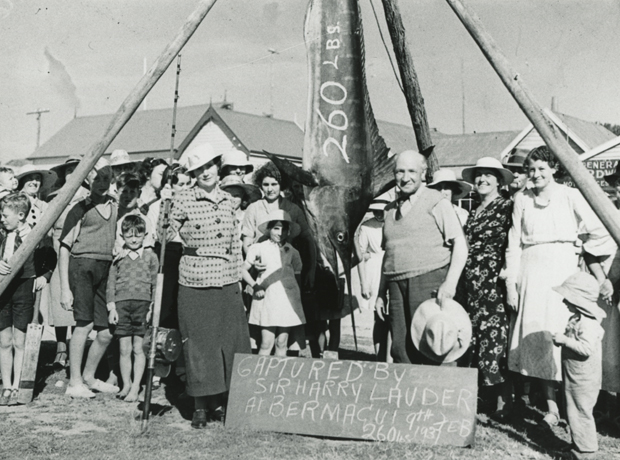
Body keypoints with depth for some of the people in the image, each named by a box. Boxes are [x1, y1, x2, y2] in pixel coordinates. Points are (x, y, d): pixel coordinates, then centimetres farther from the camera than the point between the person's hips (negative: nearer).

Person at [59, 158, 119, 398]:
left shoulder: (117, 206, 14)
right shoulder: (80, 208, 0)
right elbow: (65, 248, -3)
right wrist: (64, 288, -8)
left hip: (107, 270, 5)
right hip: (82, 264, -5)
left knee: (107, 331, 4)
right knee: (84, 323, -10)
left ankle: (89, 376, 25)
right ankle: (74, 383, 1)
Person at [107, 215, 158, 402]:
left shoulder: (150, 256, 7)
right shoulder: (118, 258, 10)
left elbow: (156, 283, 7)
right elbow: (111, 282, 10)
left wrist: (153, 306, 0)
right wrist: (111, 306, 2)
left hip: (142, 303, -1)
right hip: (121, 304, 1)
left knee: (138, 347, 0)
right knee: (124, 348, 3)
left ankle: (136, 386, 6)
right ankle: (126, 384, 16)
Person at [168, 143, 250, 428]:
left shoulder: (228, 201, 11)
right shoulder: (183, 201, -3)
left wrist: (238, 277, 14)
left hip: (227, 284, 5)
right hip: (196, 284, -4)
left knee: (230, 342, 5)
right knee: (199, 344, 0)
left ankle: (220, 403, 18)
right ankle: (200, 407, 11)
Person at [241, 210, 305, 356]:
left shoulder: (292, 252, 10)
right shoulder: (259, 248, 2)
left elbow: (297, 277, 17)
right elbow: (244, 270, 6)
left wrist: (297, 297, 8)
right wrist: (254, 286, -7)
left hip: (287, 300, 3)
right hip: (267, 299, -3)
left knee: (282, 343, 6)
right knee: (267, 343, -8)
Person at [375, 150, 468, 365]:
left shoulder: (436, 203, 0)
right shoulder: (392, 210, 20)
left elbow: (460, 244, -6)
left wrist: (450, 282, -17)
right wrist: (381, 293, 19)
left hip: (429, 282, -6)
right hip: (397, 286, 6)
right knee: (400, 349, 2)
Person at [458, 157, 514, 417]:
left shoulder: (507, 208, -2)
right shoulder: (473, 212, 19)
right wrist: (458, 284, 16)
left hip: (494, 283, -7)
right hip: (471, 285, 7)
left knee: (495, 336, -7)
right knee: (471, 337, 7)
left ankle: (504, 398, 1)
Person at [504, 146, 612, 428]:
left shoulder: (570, 196, 1)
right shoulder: (522, 200, 10)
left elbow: (599, 232, 1)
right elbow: (514, 244, 9)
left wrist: (583, 257, 3)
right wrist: (511, 283, 4)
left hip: (563, 271, -3)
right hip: (531, 274, 3)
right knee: (537, 337, 0)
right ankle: (551, 407, 5)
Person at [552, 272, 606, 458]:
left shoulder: (587, 323, -23)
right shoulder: (576, 319, 9)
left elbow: (586, 348, -34)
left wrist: (565, 340, -27)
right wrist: (561, 340, 6)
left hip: (583, 380, -10)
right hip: (575, 378, 10)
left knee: (580, 414, -1)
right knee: (575, 413, 19)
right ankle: (578, 445, 31)